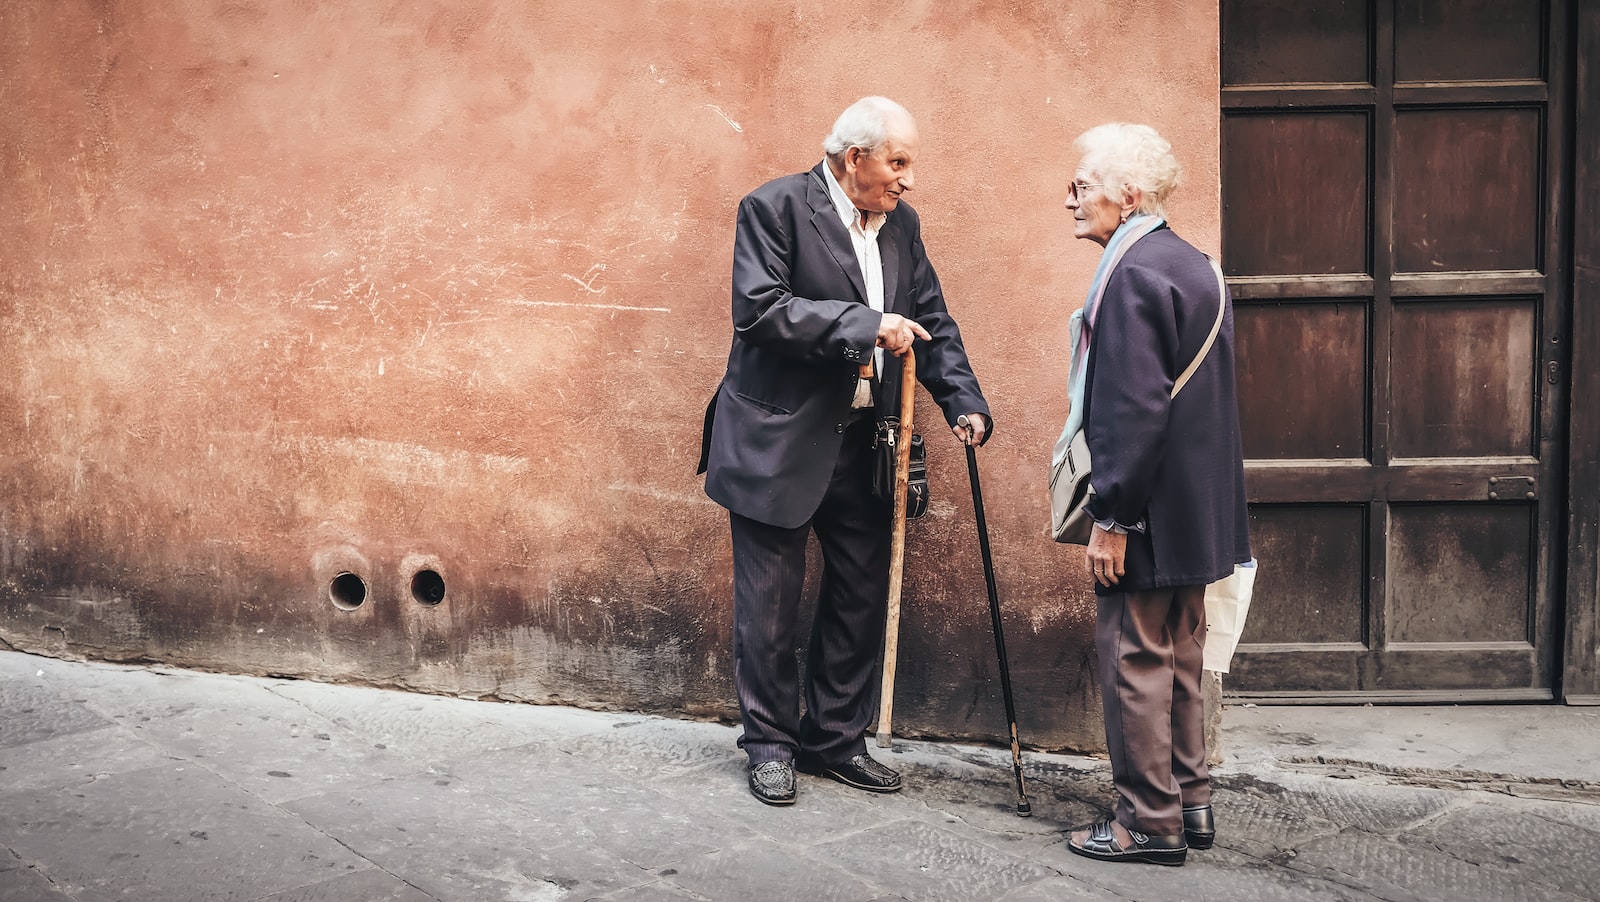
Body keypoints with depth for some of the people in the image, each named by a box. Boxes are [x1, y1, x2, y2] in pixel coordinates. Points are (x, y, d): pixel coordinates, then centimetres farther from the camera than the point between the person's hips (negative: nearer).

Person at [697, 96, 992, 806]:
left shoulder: (901, 223, 9)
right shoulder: (774, 208, -10)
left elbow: (932, 321, 12)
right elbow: (760, 308, -21)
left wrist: (964, 401, -3)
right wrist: (866, 324, -25)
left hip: (863, 444, 6)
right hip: (778, 441, -6)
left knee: (861, 597, 11)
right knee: (770, 604, 4)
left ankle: (835, 738, 26)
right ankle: (770, 744, 19)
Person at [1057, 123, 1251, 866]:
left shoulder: (1133, 274, -18)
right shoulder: (1193, 266, 12)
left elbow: (1135, 408, -24)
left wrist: (1111, 518, -20)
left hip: (1150, 511, -10)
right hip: (1197, 511, 10)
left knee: (1134, 660, 0)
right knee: (1178, 659, 17)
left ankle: (1149, 823, 8)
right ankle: (1189, 802, 27)